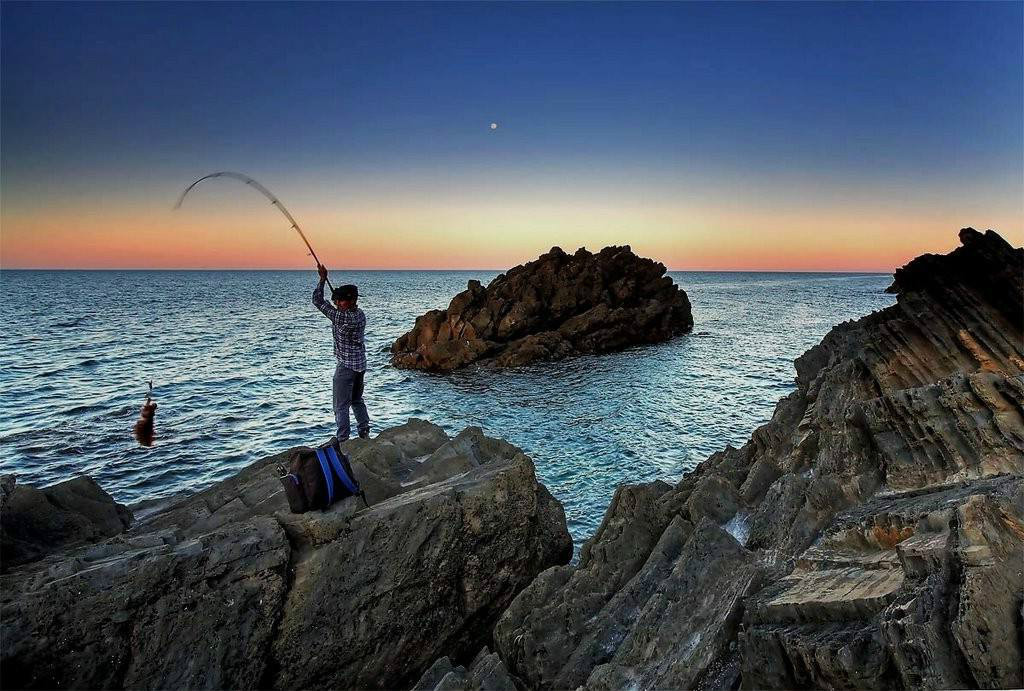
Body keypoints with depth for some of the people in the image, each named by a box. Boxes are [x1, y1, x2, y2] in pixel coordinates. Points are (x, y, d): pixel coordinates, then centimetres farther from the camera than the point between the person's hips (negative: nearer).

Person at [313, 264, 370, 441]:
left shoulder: (341, 317, -22)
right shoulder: (361, 314, 0)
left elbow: (318, 301, -14)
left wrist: (322, 279, -9)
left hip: (345, 366, -8)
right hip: (361, 364, 8)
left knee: (341, 406, -1)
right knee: (357, 400, 22)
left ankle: (343, 441, 0)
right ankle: (364, 433, 26)